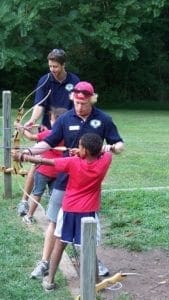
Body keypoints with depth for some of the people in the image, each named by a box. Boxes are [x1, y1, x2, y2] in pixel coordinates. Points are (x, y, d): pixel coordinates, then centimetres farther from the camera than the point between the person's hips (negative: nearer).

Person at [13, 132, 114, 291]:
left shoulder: (72, 162, -17)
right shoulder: (104, 162, -13)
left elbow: (45, 161, -10)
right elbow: (109, 151, 10)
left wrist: (26, 157, 2)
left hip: (69, 209, 0)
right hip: (88, 212, 0)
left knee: (59, 244, 14)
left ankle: (50, 279, 22)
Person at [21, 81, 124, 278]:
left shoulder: (103, 119, -6)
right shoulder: (65, 119, -6)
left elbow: (119, 145, -2)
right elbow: (49, 142, -7)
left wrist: (113, 147, -25)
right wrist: (30, 151, -24)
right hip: (66, 178, 0)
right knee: (54, 221, 3)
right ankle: (44, 263, 13)